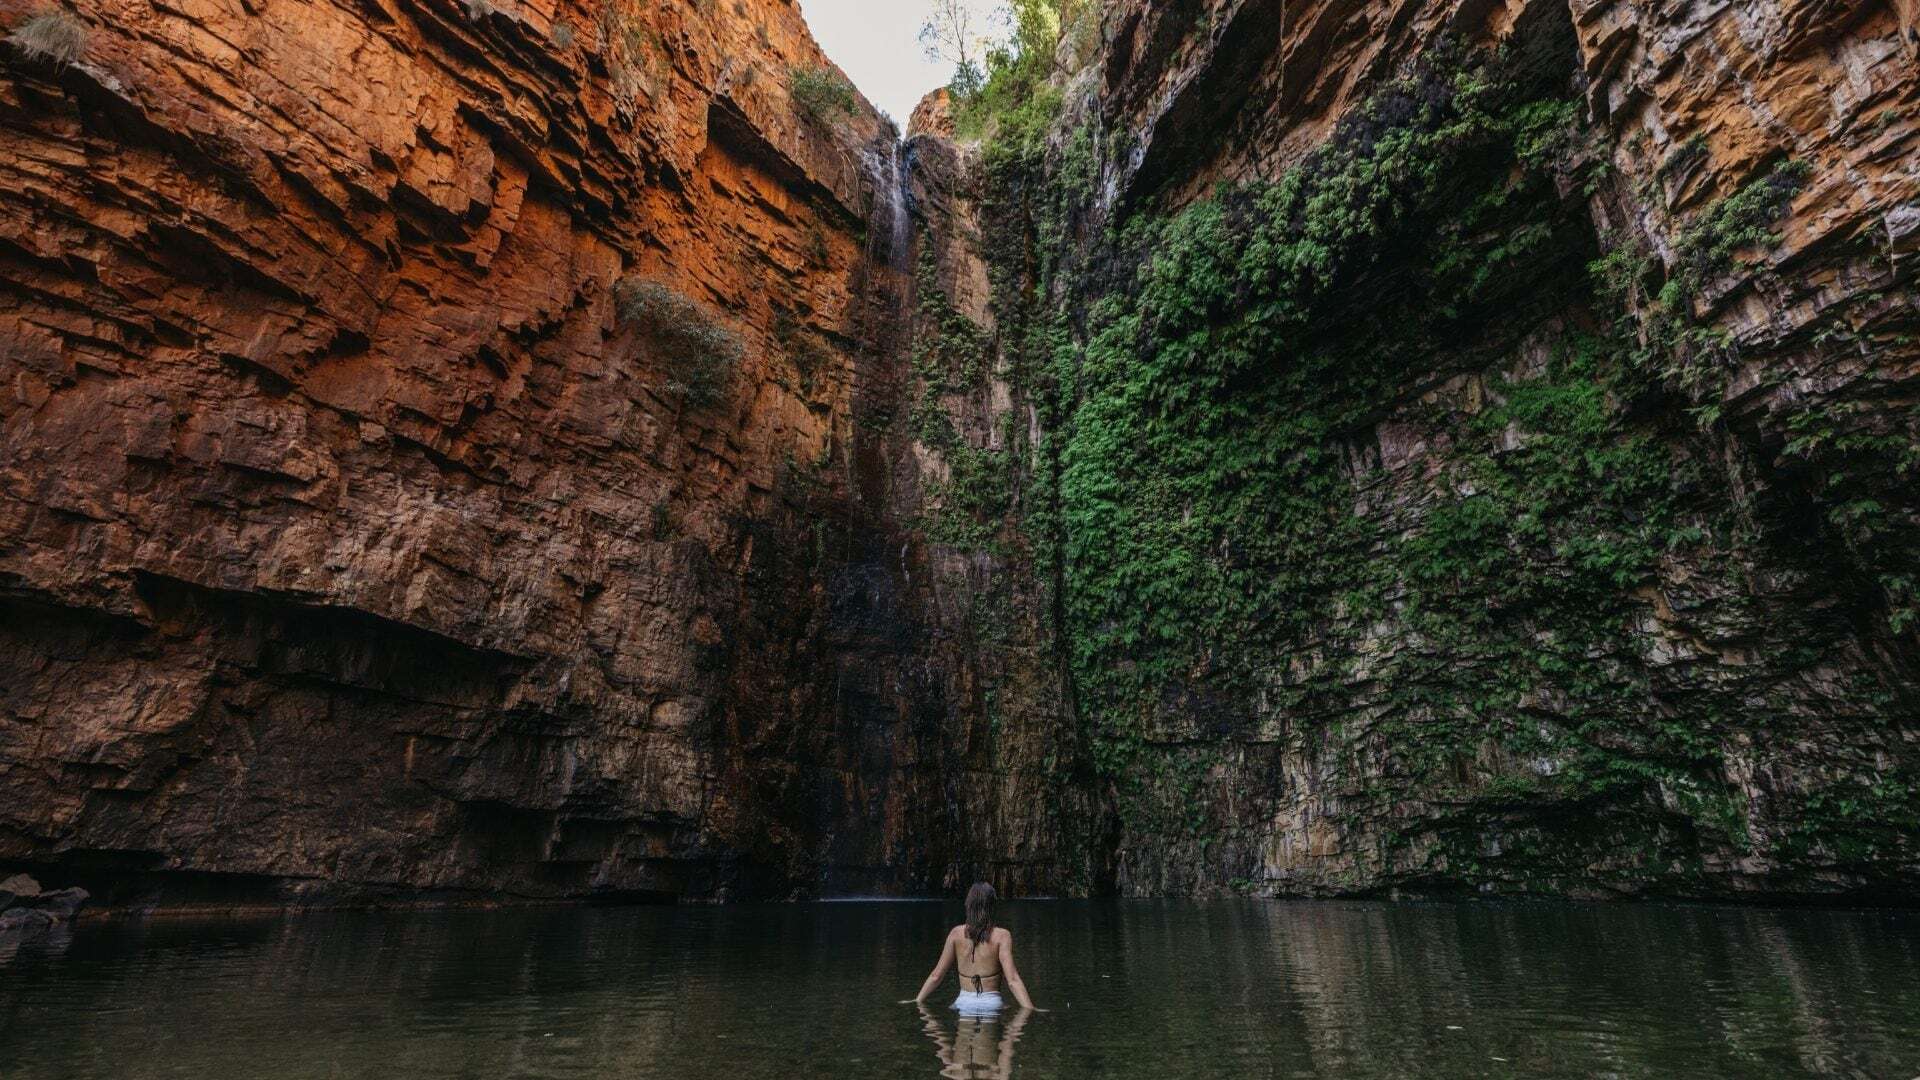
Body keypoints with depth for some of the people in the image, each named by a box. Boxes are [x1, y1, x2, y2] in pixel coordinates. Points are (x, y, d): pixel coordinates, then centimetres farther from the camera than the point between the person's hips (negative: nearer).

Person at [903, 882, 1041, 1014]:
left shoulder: (956, 933, 2)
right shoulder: (1001, 936, -4)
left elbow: (936, 975, 5)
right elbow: (1012, 980, -12)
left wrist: (918, 1001, 15)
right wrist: (1030, 1009, -11)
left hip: (964, 1002, 2)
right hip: (991, 1003, -2)